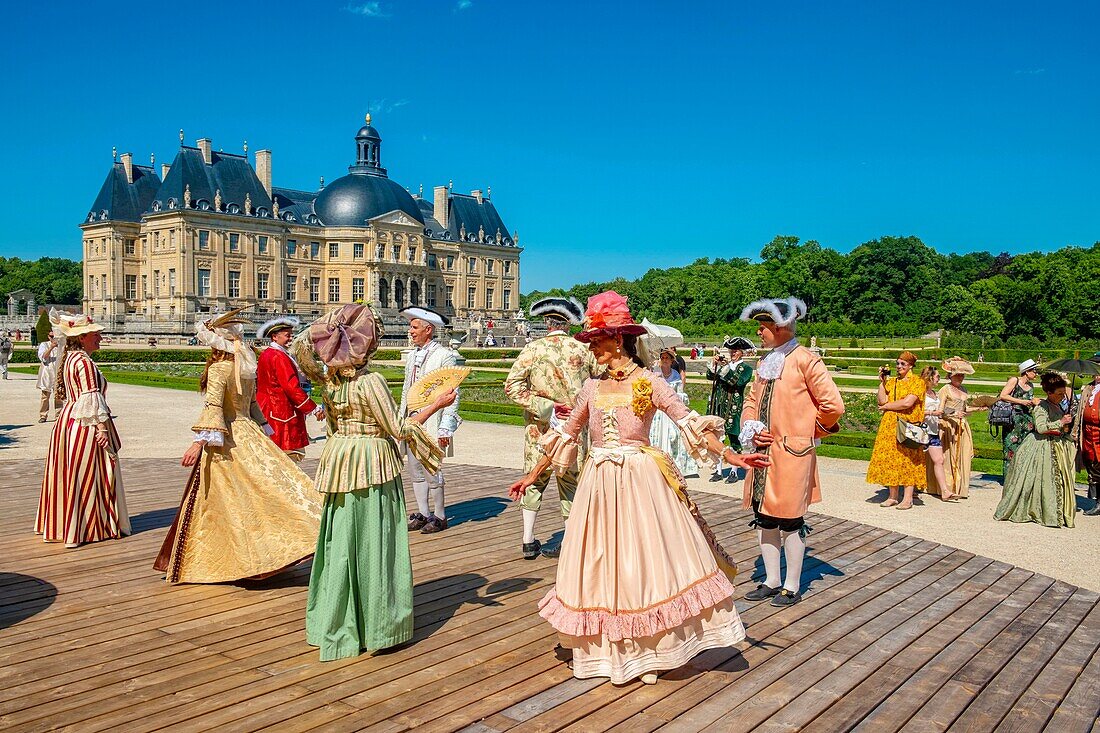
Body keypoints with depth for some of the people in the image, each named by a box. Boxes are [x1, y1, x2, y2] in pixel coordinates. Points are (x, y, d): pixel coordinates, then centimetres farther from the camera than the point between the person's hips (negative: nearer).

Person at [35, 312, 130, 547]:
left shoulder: (70, 358, 13)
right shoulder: (84, 362, -17)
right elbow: (91, 397, -21)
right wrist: (102, 427, -19)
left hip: (68, 419, 10)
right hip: (86, 425, -9)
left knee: (70, 475, 16)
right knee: (88, 475, -2)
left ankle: (61, 525, 26)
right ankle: (87, 528, 5)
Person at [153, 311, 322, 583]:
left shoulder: (218, 369, -13)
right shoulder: (246, 367, 9)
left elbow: (213, 407, -23)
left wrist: (200, 441, -27)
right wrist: (261, 431, 26)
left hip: (225, 440, -7)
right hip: (248, 432, 7)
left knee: (222, 502, 1)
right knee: (268, 482, 7)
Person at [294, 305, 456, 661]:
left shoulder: (328, 381, 1)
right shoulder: (370, 381, -18)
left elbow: (331, 424, 11)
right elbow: (399, 430, -14)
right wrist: (437, 404, -9)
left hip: (339, 459, 7)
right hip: (373, 466, -7)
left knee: (341, 542, 14)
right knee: (374, 543, 3)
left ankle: (337, 623, 26)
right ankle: (378, 627, 14)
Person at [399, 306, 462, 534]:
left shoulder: (445, 356, -8)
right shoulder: (412, 355, 14)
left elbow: (452, 394, -10)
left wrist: (446, 427, -15)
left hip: (431, 423, -7)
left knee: (432, 471, -3)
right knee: (416, 470, 11)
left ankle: (439, 517, 11)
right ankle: (422, 514, 23)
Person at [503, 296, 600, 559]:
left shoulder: (532, 349, -5)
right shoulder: (583, 350, -4)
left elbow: (512, 386, -13)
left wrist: (546, 407, -12)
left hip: (539, 429, 0)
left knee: (534, 481, 15)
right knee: (571, 483, 11)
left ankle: (529, 541, 17)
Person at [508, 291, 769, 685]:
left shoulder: (649, 383, -5)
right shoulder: (592, 388, 6)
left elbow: (690, 422, -10)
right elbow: (566, 436, 15)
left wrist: (730, 455, -22)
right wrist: (532, 475, 17)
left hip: (640, 483, -4)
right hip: (599, 485, 4)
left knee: (646, 564, 2)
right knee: (602, 566, 7)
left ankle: (649, 651, 18)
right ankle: (614, 650, 21)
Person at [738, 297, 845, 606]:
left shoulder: (805, 359, -10)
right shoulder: (765, 363, 14)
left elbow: (833, 405, -12)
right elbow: (752, 400, 22)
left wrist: (811, 431, 2)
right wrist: (750, 428, 3)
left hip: (792, 452, -7)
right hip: (763, 451, 8)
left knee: (789, 520, 2)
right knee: (764, 517, 12)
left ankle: (792, 586, 18)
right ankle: (772, 581, 26)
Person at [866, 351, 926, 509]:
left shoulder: (917, 382, -1)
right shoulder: (891, 381, 15)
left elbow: (908, 403, -14)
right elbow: (882, 401, 3)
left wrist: (887, 406, -5)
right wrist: (882, 381, 0)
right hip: (890, 425, 5)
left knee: (908, 460, -4)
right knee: (890, 459, 4)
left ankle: (907, 499, -1)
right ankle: (892, 496, 11)